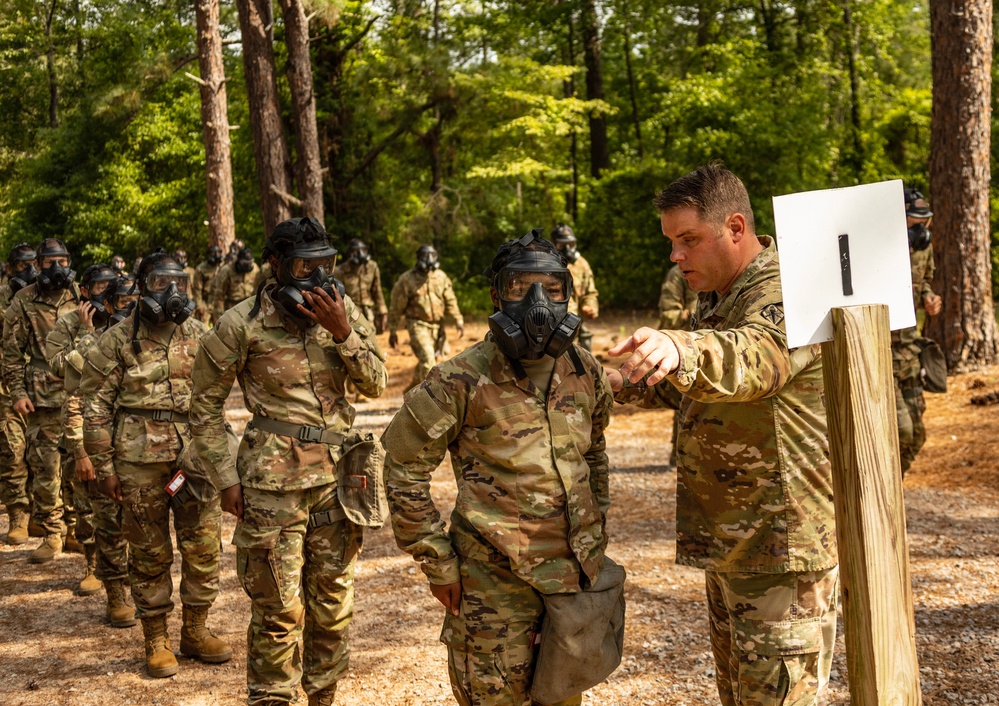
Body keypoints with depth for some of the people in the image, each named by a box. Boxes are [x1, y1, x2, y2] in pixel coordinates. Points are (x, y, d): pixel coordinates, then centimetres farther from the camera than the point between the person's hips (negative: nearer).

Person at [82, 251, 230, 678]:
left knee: (204, 546, 5)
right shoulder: (119, 340, -2)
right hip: (140, 456, -3)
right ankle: (156, 639, 17)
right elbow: (97, 407, -1)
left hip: (195, 452, 3)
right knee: (149, 552, 5)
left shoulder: (199, 336, 9)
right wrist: (104, 466, -4)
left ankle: (196, 632, 20)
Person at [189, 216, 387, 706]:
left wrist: (343, 333, -15)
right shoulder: (242, 324, -7)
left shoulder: (344, 312, 4)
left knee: (333, 601, 13)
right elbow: (206, 405, 0)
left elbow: (375, 384, -1)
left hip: (337, 476, 4)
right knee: (278, 609, -1)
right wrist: (225, 476, -4)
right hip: (273, 480, -4)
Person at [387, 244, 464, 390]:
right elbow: (396, 307, -4)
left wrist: (458, 321, -1)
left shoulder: (441, 277, 3)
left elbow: (450, 301, 10)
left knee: (427, 360, 15)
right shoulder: (407, 279, -9)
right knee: (427, 359, -18)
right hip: (418, 325, -5)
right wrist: (392, 331, -3)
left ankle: (414, 386, 38)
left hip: (436, 325, 5)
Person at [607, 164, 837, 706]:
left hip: (782, 545, -10)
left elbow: (751, 357, -42)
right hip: (728, 540, 10)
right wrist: (627, 385, 9)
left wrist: (679, 348, -62)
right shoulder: (716, 299, 12)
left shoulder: (786, 295, -19)